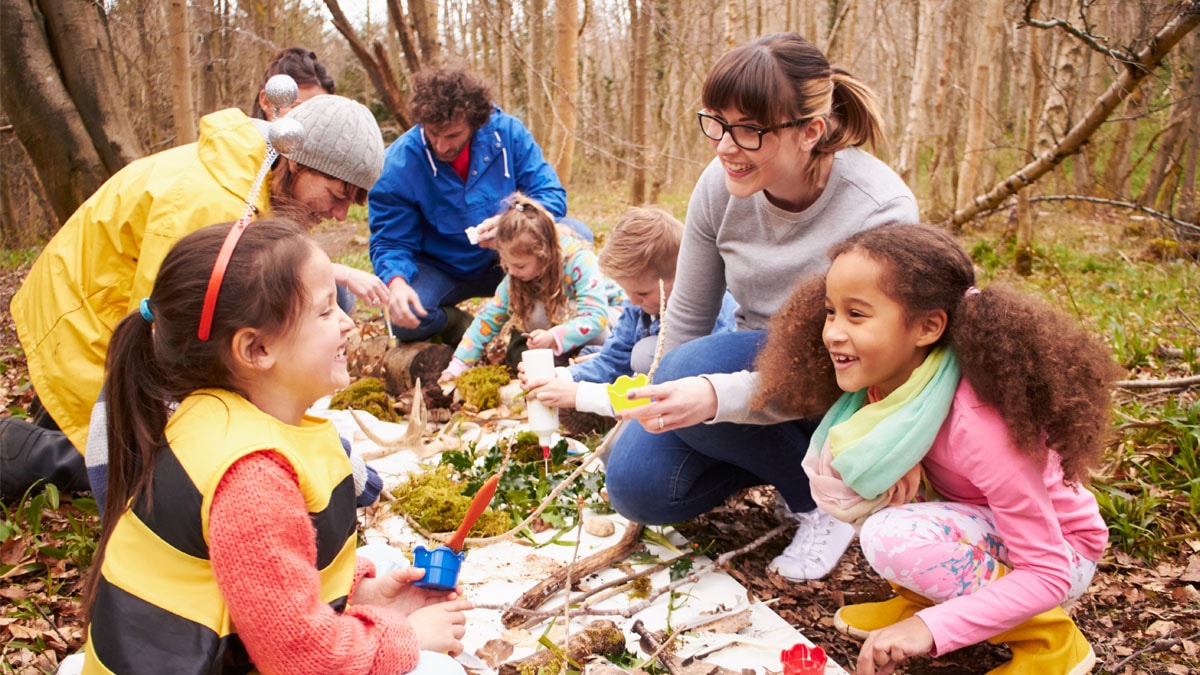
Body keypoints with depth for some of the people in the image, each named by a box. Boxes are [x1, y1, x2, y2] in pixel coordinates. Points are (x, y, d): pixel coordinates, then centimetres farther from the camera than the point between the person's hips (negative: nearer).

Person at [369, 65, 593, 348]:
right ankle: (455, 323, 3)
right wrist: (397, 283, -37)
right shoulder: (399, 163, -17)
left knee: (576, 234, -21)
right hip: (439, 271, -1)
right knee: (405, 318, -32)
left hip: (504, 263, 2)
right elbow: (390, 242, -13)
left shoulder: (507, 132, -13)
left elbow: (551, 194, -12)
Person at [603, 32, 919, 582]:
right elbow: (687, 315, 1)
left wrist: (714, 395, -43)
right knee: (636, 484, -12)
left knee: (690, 369, -30)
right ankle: (775, 460, 12)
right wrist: (663, 406, 5)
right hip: (755, 365, 5)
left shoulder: (880, 211, -27)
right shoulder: (721, 185, -13)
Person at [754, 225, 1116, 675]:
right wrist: (887, 467, -26)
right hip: (981, 526, 6)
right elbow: (832, 492, -4)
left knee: (893, 539, -32)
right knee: (837, 469, -13)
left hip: (1060, 553, -6)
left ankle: (1046, 635, -9)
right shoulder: (887, 380, -15)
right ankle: (922, 598, 5)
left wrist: (931, 628, -37)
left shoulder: (978, 426, -34)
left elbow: (1048, 575, -29)